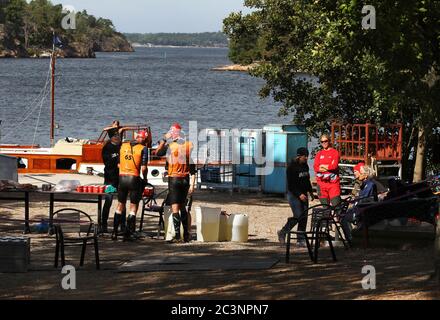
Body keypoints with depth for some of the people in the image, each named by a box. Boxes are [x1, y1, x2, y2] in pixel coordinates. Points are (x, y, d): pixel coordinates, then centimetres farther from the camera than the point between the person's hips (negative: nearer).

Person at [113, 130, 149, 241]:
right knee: (133, 207, 3)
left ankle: (114, 232, 16)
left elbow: (118, 164, 13)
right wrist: (145, 179, 5)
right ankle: (128, 234, -1)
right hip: (134, 178, -4)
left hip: (122, 177, 4)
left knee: (120, 205, 15)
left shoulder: (123, 146, 8)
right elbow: (143, 168, -11)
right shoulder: (143, 149, -6)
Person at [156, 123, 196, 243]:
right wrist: (192, 184, 4)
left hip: (174, 179, -4)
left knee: (175, 208, -4)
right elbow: (192, 167, 1)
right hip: (185, 179, 4)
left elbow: (158, 153, 9)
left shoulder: (170, 146, -10)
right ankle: (186, 235, 18)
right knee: (183, 207, 17)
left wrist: (164, 140, 14)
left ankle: (177, 235, -10)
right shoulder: (189, 146, 1)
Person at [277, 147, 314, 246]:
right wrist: (299, 194, -23)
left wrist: (310, 191, 18)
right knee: (298, 216, -14)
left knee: (304, 217, 1)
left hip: (303, 195, 7)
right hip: (293, 194, -7)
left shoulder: (305, 166, 11)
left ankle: (301, 240, 5)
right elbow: (290, 184, -16)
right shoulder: (292, 167, -12)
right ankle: (282, 233, 5)